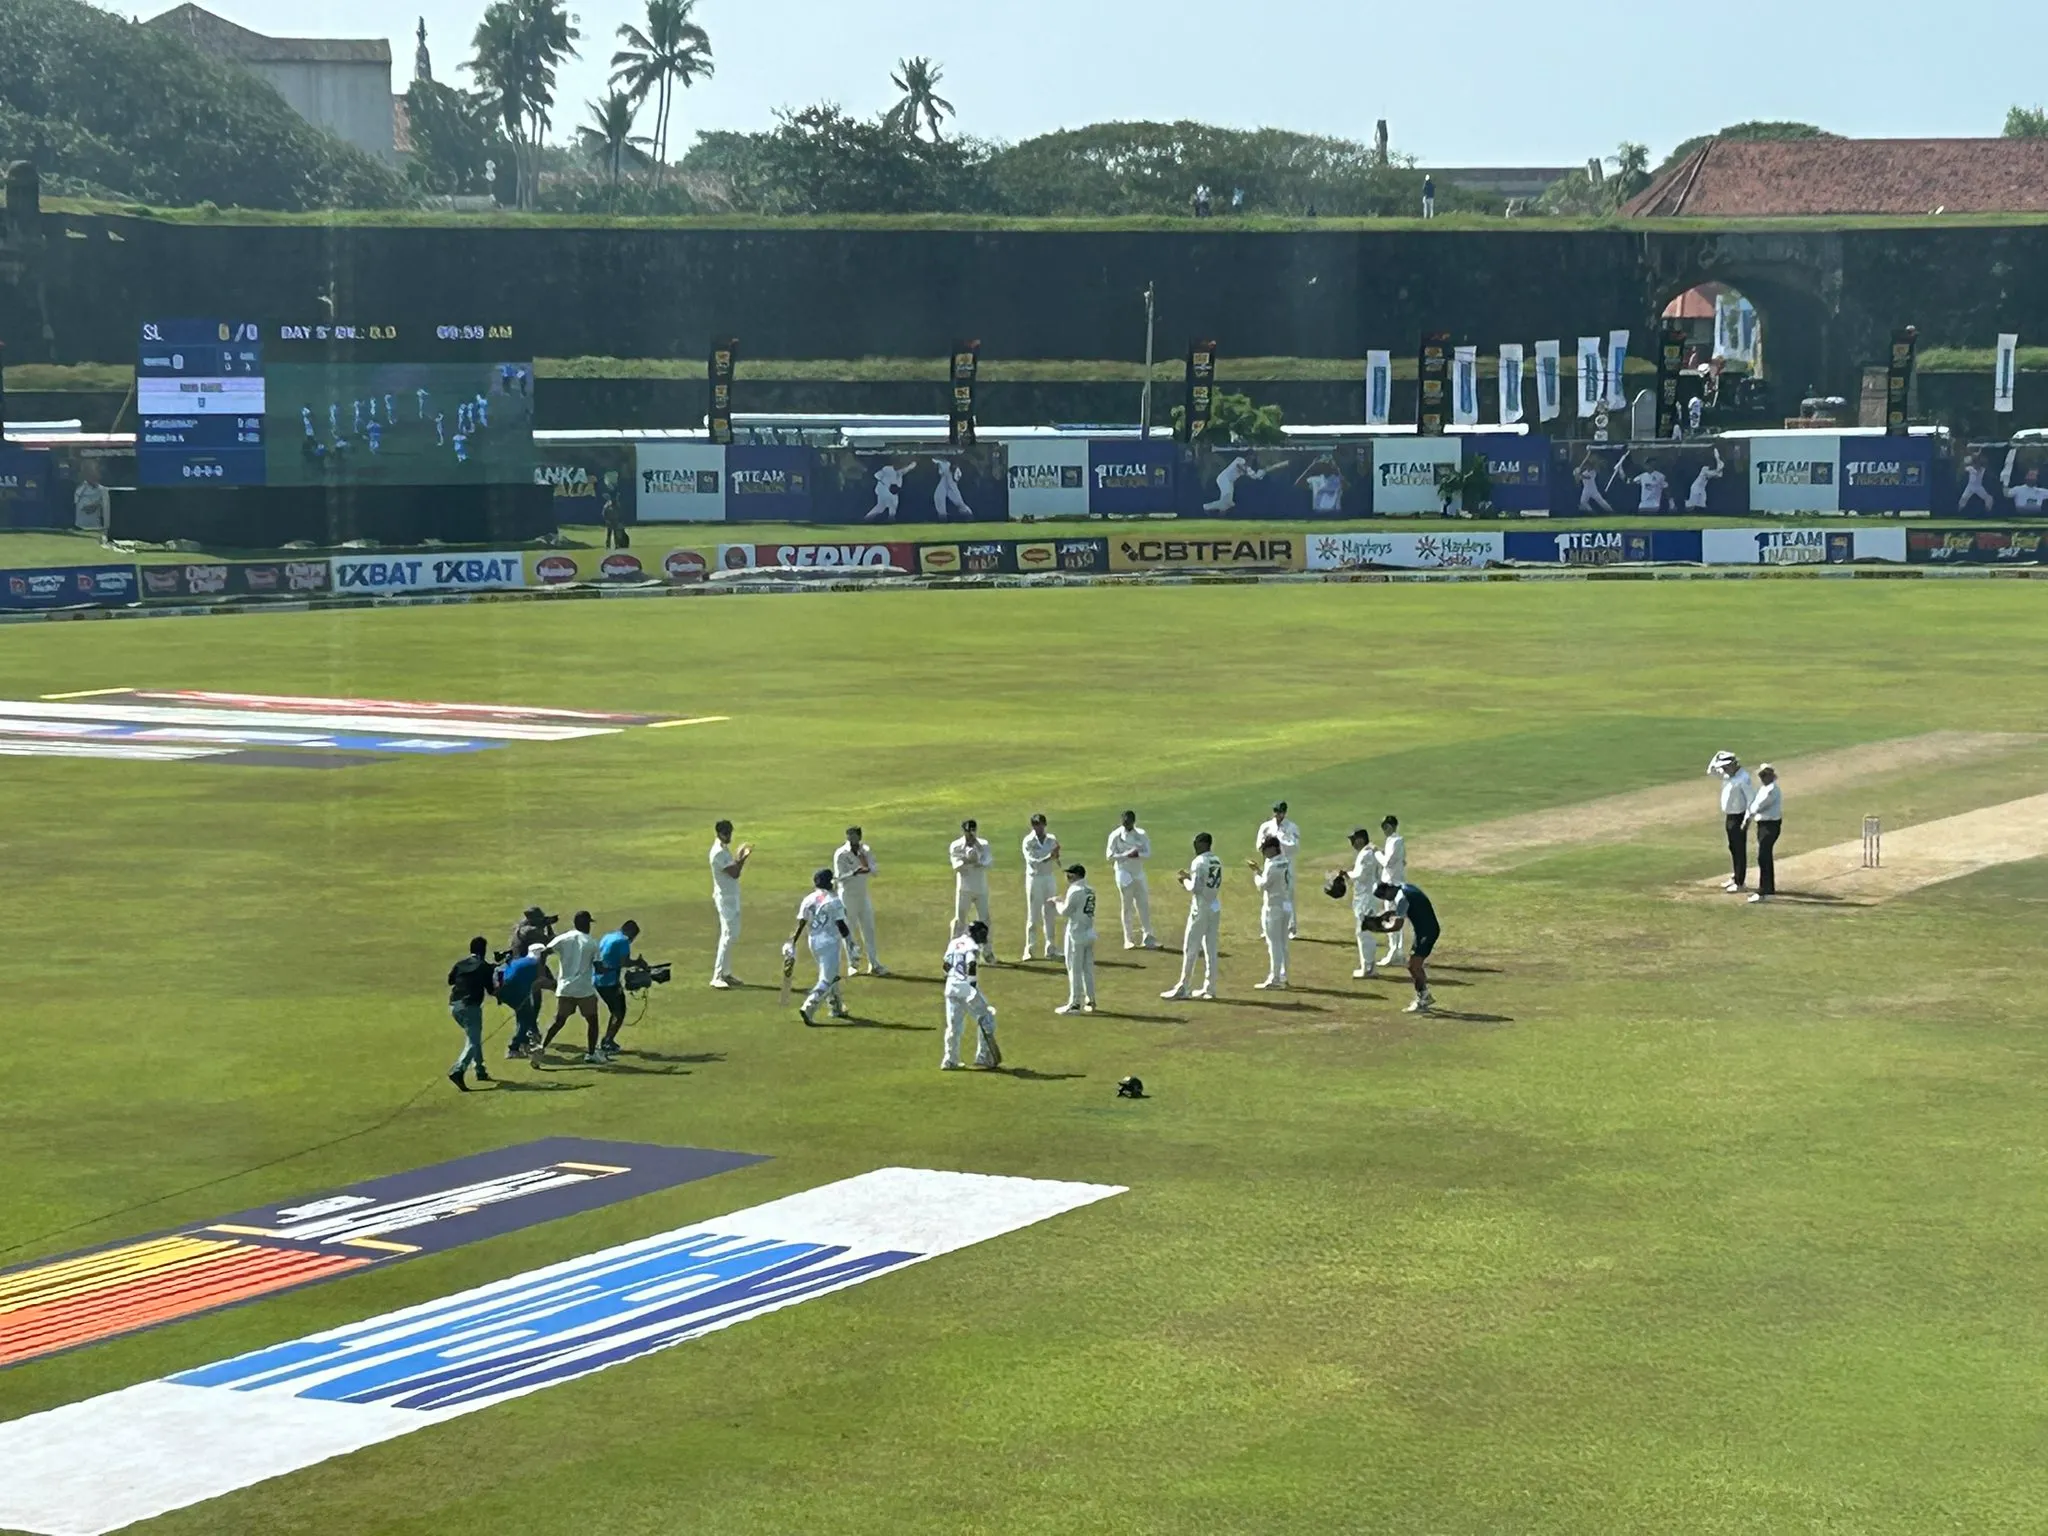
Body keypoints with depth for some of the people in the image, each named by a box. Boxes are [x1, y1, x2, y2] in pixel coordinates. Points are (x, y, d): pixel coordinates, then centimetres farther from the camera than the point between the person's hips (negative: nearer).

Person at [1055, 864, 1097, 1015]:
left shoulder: (1075, 890, -16)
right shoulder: (1090, 890, 9)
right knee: (1088, 968, 13)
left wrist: (1058, 904, 4)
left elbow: (1065, 912, -14)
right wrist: (1062, 903, 15)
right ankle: (1090, 1001, 17)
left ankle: (1075, 1003, 0)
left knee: (1074, 969, -2)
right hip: (1090, 933, 8)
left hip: (1076, 935, -8)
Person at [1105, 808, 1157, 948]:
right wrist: (1127, 855, -23)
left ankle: (1147, 937, 10)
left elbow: (1148, 853, -3)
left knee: (1143, 905, 4)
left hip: (1138, 873, 3)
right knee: (1126, 906, 3)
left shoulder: (1141, 834, 0)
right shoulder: (1116, 835, -9)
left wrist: (1137, 854, -23)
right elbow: (1110, 855, -11)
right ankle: (1128, 939, 9)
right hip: (1124, 873, -3)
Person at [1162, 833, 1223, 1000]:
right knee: (1210, 949, 10)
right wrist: (1190, 877, 13)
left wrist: (1186, 882, -1)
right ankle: (1209, 988, 11)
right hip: (1215, 908, 8)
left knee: (1190, 949, -2)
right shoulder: (1217, 861, 10)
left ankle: (1182, 988, 1)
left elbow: (1195, 888, -19)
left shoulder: (1199, 862, -15)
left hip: (1201, 909, -8)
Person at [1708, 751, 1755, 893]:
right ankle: (1734, 877, 29)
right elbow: (1711, 771, 15)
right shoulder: (1727, 775, 6)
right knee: (1733, 848, 18)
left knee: (1739, 849, -2)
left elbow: (1751, 798, -22)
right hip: (1729, 816, 9)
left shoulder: (1743, 778, -20)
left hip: (1739, 817, -9)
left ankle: (1739, 883, 2)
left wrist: (1747, 818, -27)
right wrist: (1717, 757, -2)